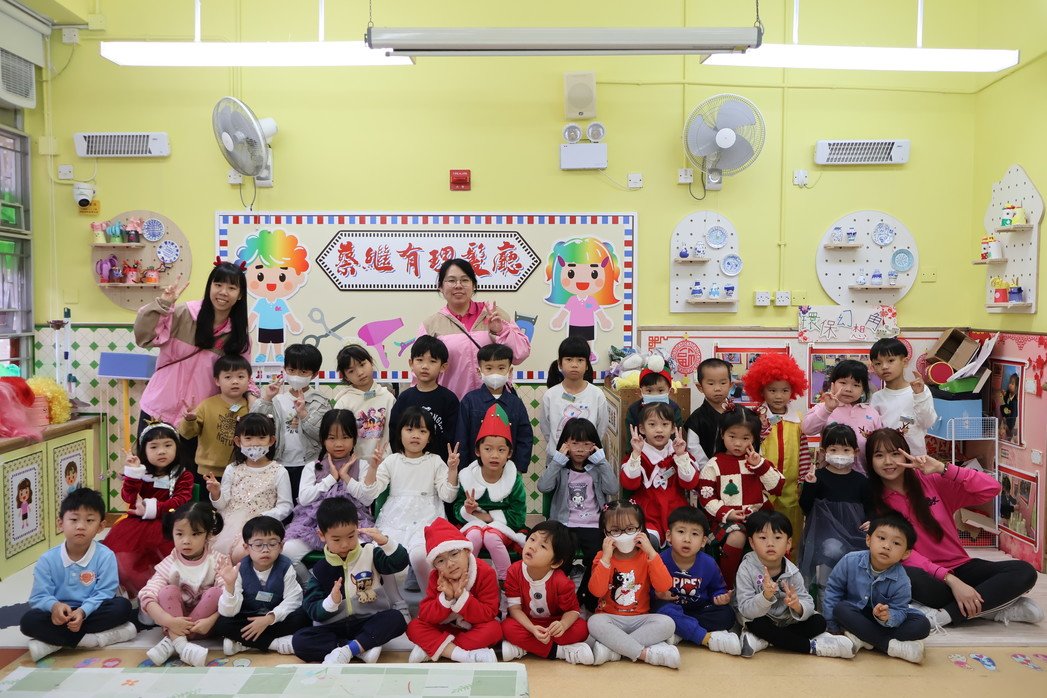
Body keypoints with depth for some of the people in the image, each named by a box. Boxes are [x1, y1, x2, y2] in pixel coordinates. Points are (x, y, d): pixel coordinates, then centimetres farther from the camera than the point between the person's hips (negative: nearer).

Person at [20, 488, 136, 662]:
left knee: (123, 606, -27)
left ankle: (54, 642, -22)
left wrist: (83, 611, -30)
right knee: (28, 620, -27)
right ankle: (95, 638, -28)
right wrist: (54, 606, -29)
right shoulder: (47, 560, -4)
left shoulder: (105, 556, -10)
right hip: (60, 615, 1)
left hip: (91, 612, -1)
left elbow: (104, 593, -12)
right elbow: (39, 597, -7)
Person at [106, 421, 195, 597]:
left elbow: (181, 501, -12)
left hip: (166, 525, -3)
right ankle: (140, 589, 3)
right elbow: (128, 497, -5)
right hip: (137, 524, 3)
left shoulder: (183, 476, 3)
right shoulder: (141, 472, 10)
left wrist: (152, 509, -18)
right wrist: (133, 471, -16)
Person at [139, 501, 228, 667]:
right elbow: (147, 597, -19)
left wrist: (210, 621, -34)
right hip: (177, 622, 1)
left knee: (217, 593, -26)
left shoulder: (218, 561, -9)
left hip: (204, 624, -1)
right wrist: (170, 621, -34)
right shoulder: (169, 564, -7)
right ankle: (180, 644, -37)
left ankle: (171, 642, -27)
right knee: (169, 591, -21)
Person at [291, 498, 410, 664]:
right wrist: (332, 601, -23)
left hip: (369, 623, -1)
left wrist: (385, 542, -25)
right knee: (300, 640, -24)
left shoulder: (370, 553, 0)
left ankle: (346, 650, -29)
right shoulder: (320, 570, 0)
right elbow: (313, 612, -3)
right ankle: (363, 649, -26)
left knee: (396, 618, -28)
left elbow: (400, 563, -10)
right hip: (334, 628, 1)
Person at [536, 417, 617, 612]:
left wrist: (601, 460, -5)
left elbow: (613, 489, -7)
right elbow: (543, 487, -11)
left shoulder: (597, 468, 12)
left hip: (592, 526, 1)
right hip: (564, 525, -1)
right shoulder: (559, 468, 9)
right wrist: (558, 459, -8)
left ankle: (588, 598, -1)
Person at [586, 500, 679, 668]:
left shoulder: (646, 556, 2)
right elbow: (597, 591, -14)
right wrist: (606, 558, -20)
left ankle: (613, 648, -27)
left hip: (640, 618, 2)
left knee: (667, 623, -27)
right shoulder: (602, 557, 0)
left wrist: (651, 552, -17)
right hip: (610, 617, -1)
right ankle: (646, 653, -30)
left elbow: (664, 586, -13)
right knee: (594, 622, -33)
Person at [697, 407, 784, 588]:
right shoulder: (715, 464, 3)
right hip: (729, 519, -3)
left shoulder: (759, 461, 14)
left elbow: (777, 488, 4)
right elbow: (706, 497, 0)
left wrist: (760, 465, -6)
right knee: (736, 538, -32)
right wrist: (726, 512, -14)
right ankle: (727, 587, -13)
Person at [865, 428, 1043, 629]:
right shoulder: (876, 503, -4)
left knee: (1024, 571, -19)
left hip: (960, 567, 3)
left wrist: (942, 468, -18)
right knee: (907, 577, -38)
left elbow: (991, 488, -8)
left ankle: (943, 615, -22)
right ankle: (995, 607, -19)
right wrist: (951, 580, -23)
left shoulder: (931, 480, 0)